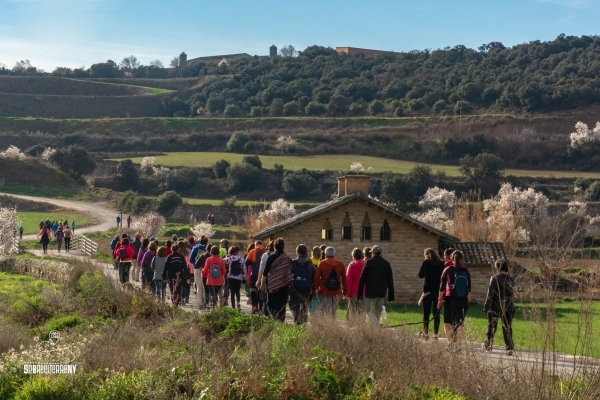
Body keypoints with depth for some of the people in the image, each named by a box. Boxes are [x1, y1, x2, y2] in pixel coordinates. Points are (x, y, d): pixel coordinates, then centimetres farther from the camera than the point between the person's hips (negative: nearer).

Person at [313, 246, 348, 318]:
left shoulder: (322, 264, -3)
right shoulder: (340, 264, 6)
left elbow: (316, 277, -7)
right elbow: (344, 278, 7)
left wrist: (316, 288, 2)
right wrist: (345, 290, 12)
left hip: (325, 292, -3)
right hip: (336, 292, 3)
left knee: (327, 312, -2)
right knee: (334, 312, 14)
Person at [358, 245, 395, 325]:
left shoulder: (369, 262, -4)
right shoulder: (386, 264, 8)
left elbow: (362, 278, -5)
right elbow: (390, 281, 10)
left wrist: (360, 292, -1)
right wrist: (391, 295, 12)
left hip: (370, 291, -4)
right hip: (382, 292, 4)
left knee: (369, 310, -4)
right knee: (378, 312, 13)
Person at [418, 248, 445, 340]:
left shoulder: (426, 263, -4)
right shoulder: (441, 264, 4)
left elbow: (420, 275, 5)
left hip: (428, 290, -3)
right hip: (438, 291, 3)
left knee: (426, 313, 6)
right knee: (436, 313, 6)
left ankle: (426, 333, 4)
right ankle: (435, 334, 5)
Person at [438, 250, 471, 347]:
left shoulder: (448, 270, -4)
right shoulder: (466, 271, 3)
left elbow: (442, 286, -4)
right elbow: (469, 288, 7)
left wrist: (440, 299, 3)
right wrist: (468, 299, 18)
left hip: (450, 299, -2)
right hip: (462, 300, 2)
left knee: (447, 321, 8)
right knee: (460, 323, 9)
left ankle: (450, 341, -7)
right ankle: (458, 344, 5)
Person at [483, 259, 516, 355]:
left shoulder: (495, 279, -11)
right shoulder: (510, 280, 2)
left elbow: (490, 293, -12)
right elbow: (512, 293, 12)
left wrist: (486, 306, -7)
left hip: (495, 307, -3)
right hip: (508, 307, 3)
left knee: (491, 327, 14)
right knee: (507, 328, 3)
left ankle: (488, 345, 27)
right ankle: (510, 347, -8)